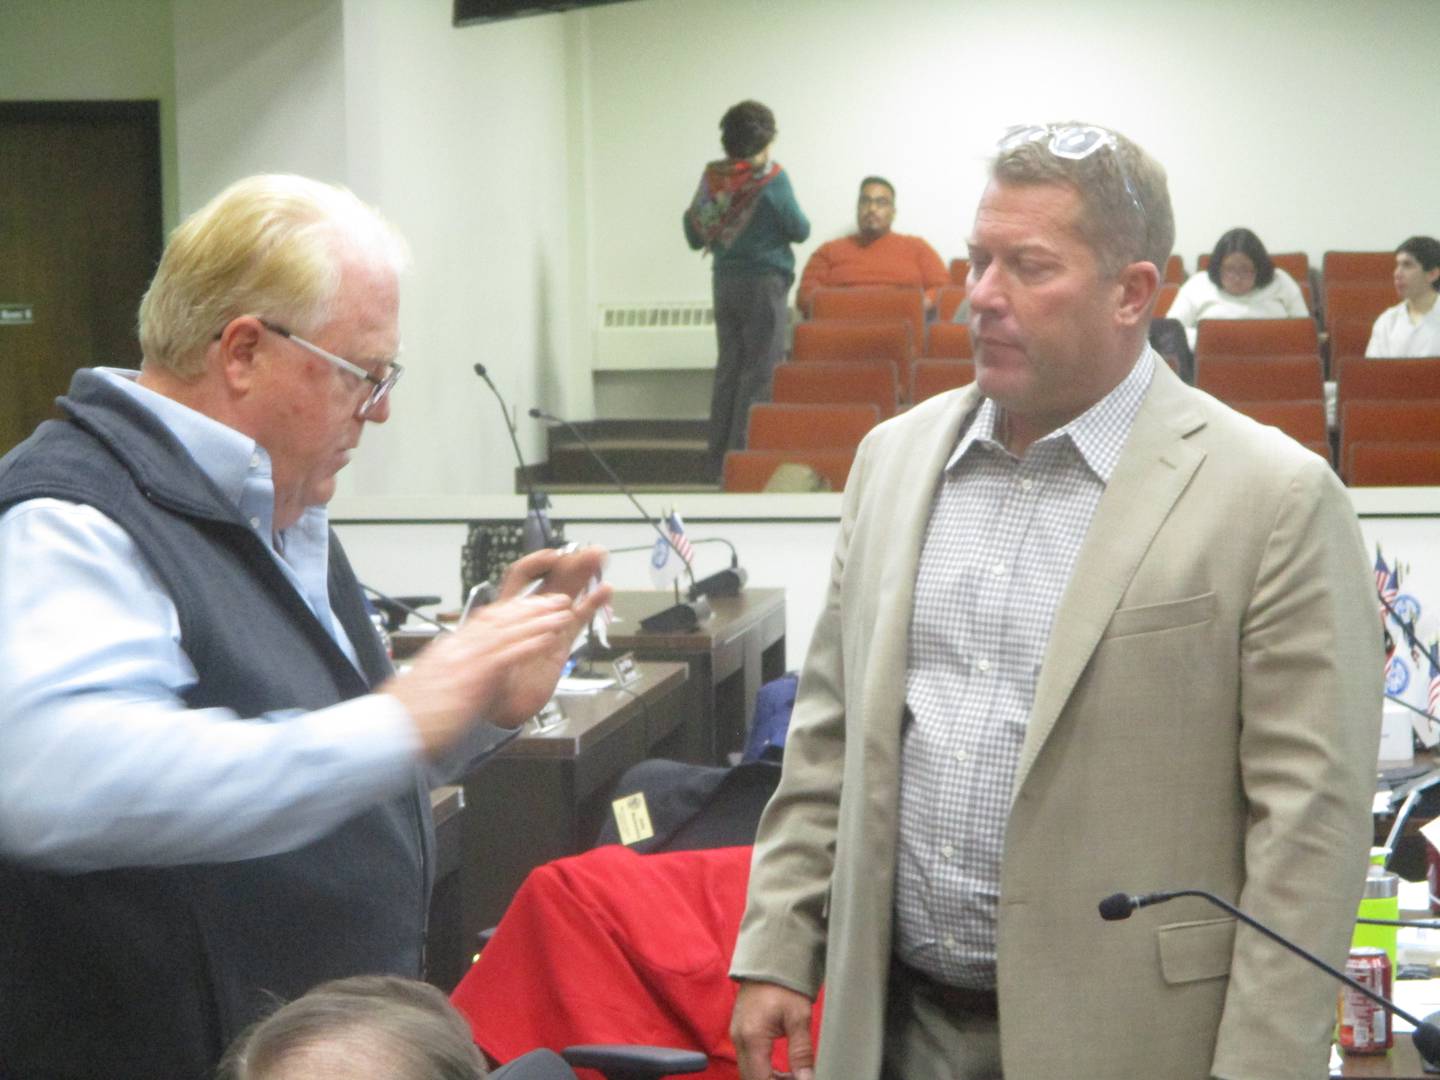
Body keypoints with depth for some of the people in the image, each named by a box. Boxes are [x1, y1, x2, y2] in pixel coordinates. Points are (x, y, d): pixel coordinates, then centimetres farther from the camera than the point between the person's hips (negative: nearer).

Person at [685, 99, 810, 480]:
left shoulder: (712, 177, 1)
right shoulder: (772, 178, -12)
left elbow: (694, 235, 8)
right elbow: (799, 230, -6)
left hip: (725, 281, 5)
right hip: (765, 281, -5)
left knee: (728, 369, 11)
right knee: (759, 372, -2)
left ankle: (719, 460, 11)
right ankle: (744, 458, -5)